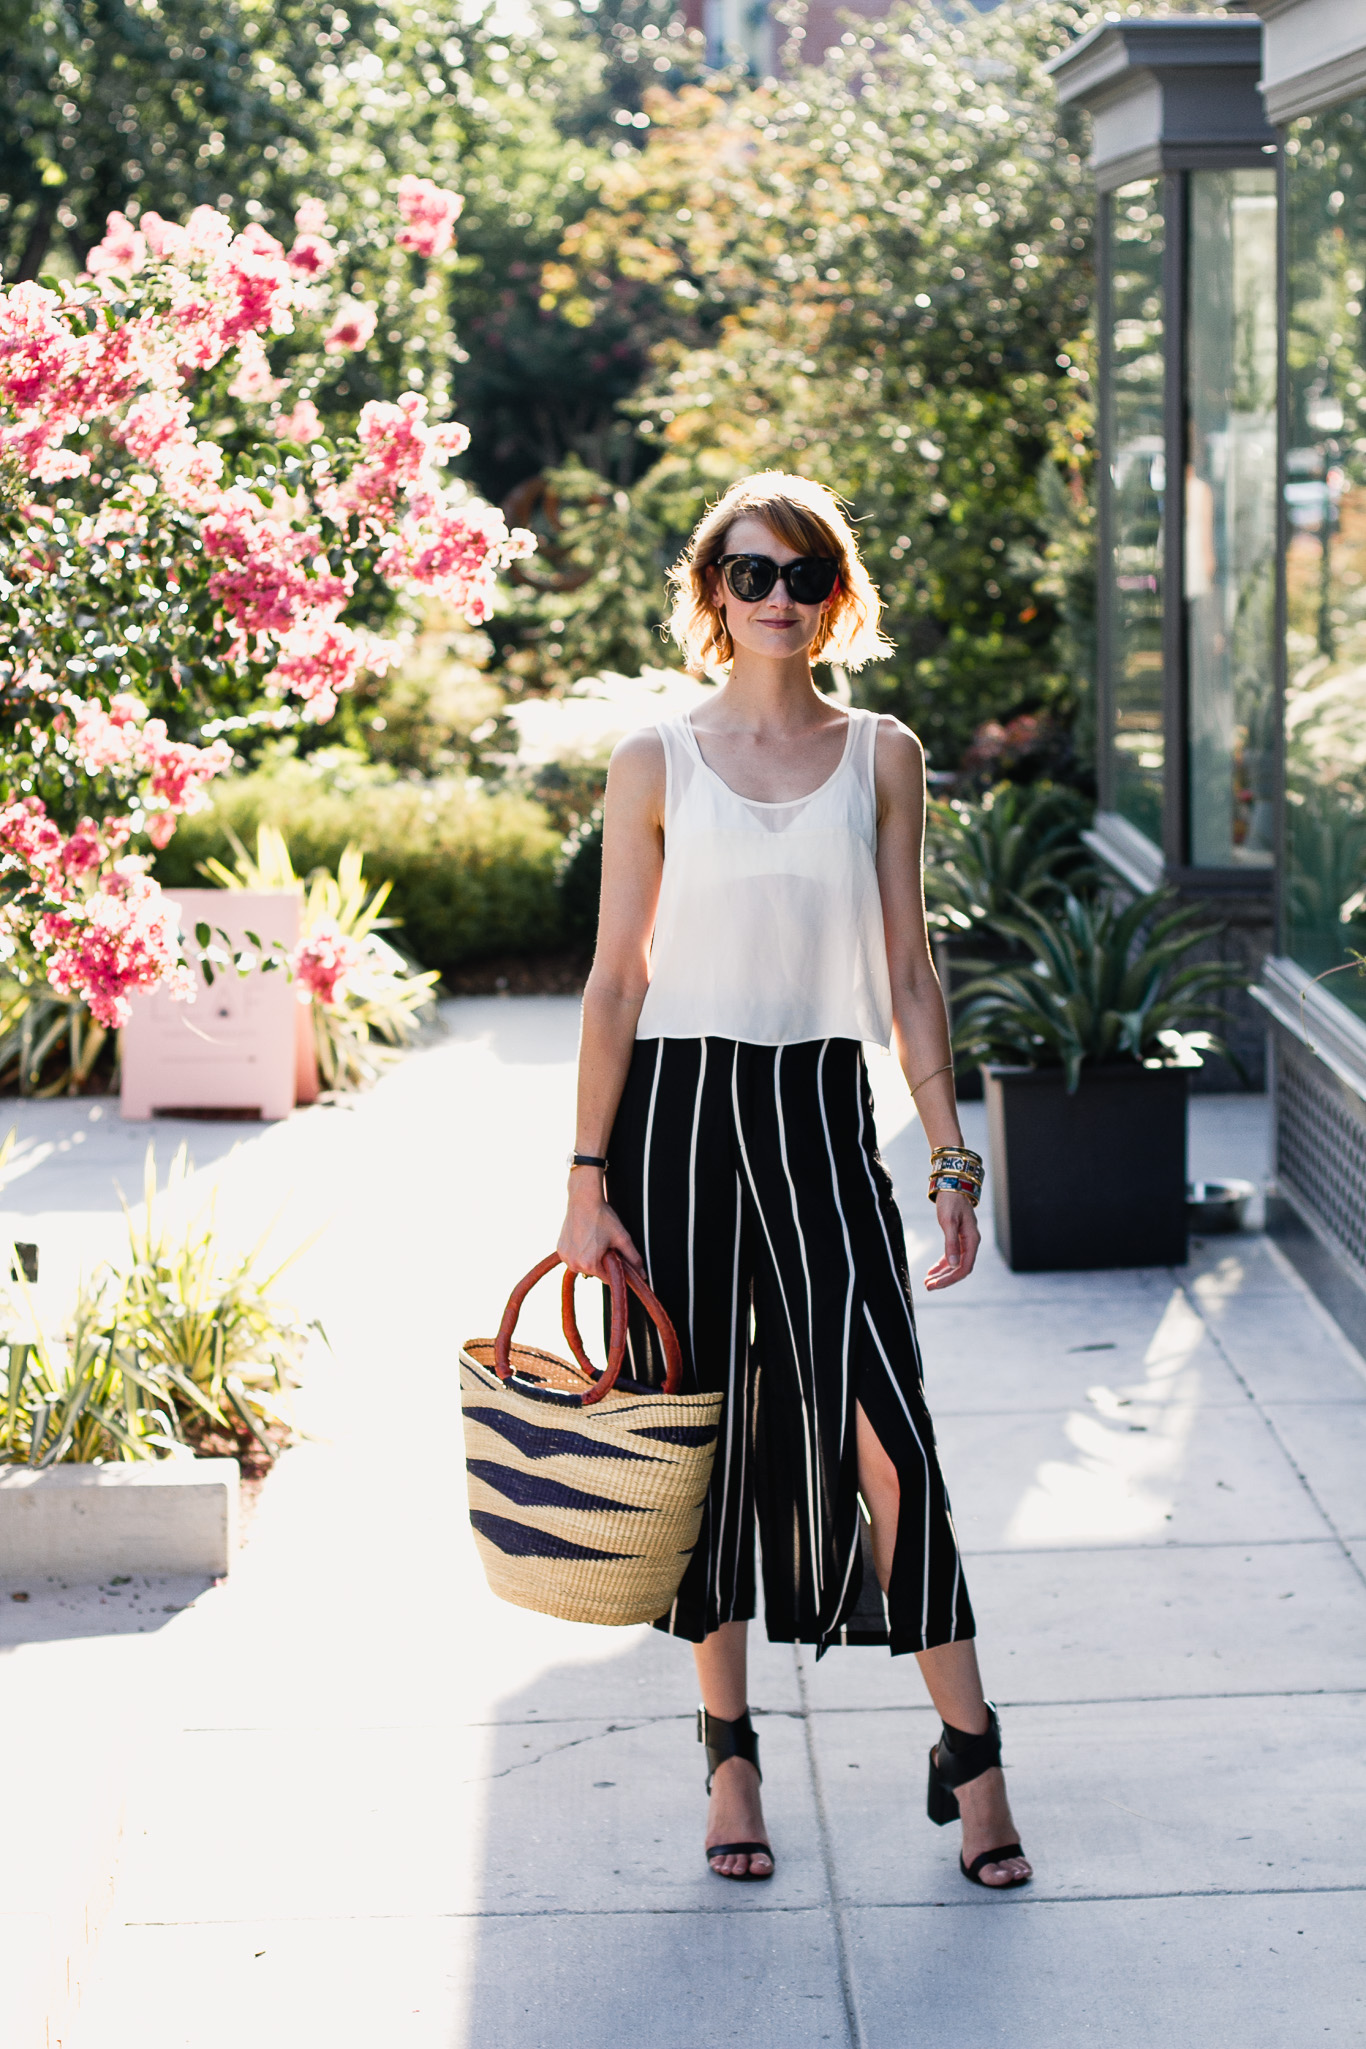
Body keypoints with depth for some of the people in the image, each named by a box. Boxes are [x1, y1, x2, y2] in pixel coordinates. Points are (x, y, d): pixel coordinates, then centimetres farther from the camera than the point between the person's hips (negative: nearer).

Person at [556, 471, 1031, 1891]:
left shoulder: (881, 756, 6)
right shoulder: (656, 762, 2)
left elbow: (907, 975, 7)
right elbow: (616, 980, 2)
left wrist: (951, 1161, 3)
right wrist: (588, 1180, -3)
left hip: (821, 1110, 0)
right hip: (678, 1105, 0)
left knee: (882, 1439, -8)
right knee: (703, 1435, 6)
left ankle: (970, 1753, 4)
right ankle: (729, 1749, 20)